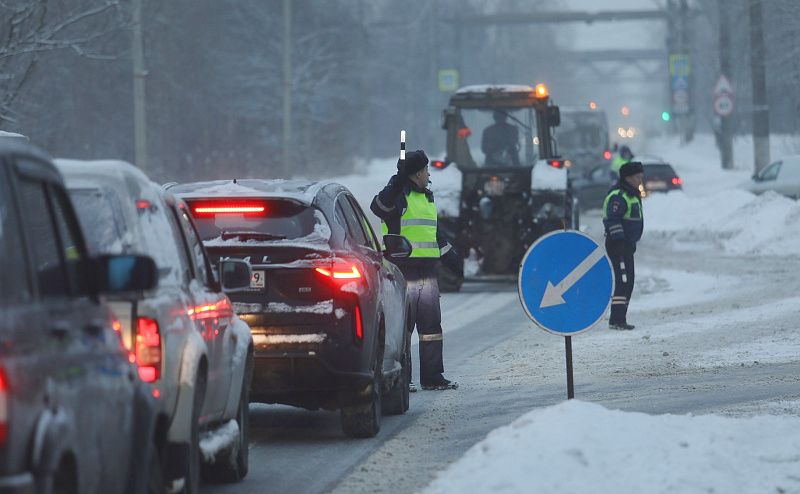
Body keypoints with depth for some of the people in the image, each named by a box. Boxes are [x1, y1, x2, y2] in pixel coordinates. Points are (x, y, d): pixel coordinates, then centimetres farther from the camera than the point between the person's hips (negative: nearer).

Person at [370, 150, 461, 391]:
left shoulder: (427, 198, 21)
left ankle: (432, 377, 12)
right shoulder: (398, 196, -6)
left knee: (431, 325, 8)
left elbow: (436, 235, 30)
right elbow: (379, 207, -29)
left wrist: (455, 262, 30)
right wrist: (397, 183, -39)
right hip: (403, 273, -8)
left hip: (427, 272, 8)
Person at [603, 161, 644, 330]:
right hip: (618, 245, -11)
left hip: (627, 244, 11)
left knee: (627, 282, 13)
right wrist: (619, 241, -26)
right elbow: (612, 220, -22)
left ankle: (618, 319, 18)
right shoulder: (618, 196, -16)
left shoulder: (632, 194, 18)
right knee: (622, 281, -13)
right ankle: (617, 319, -15)